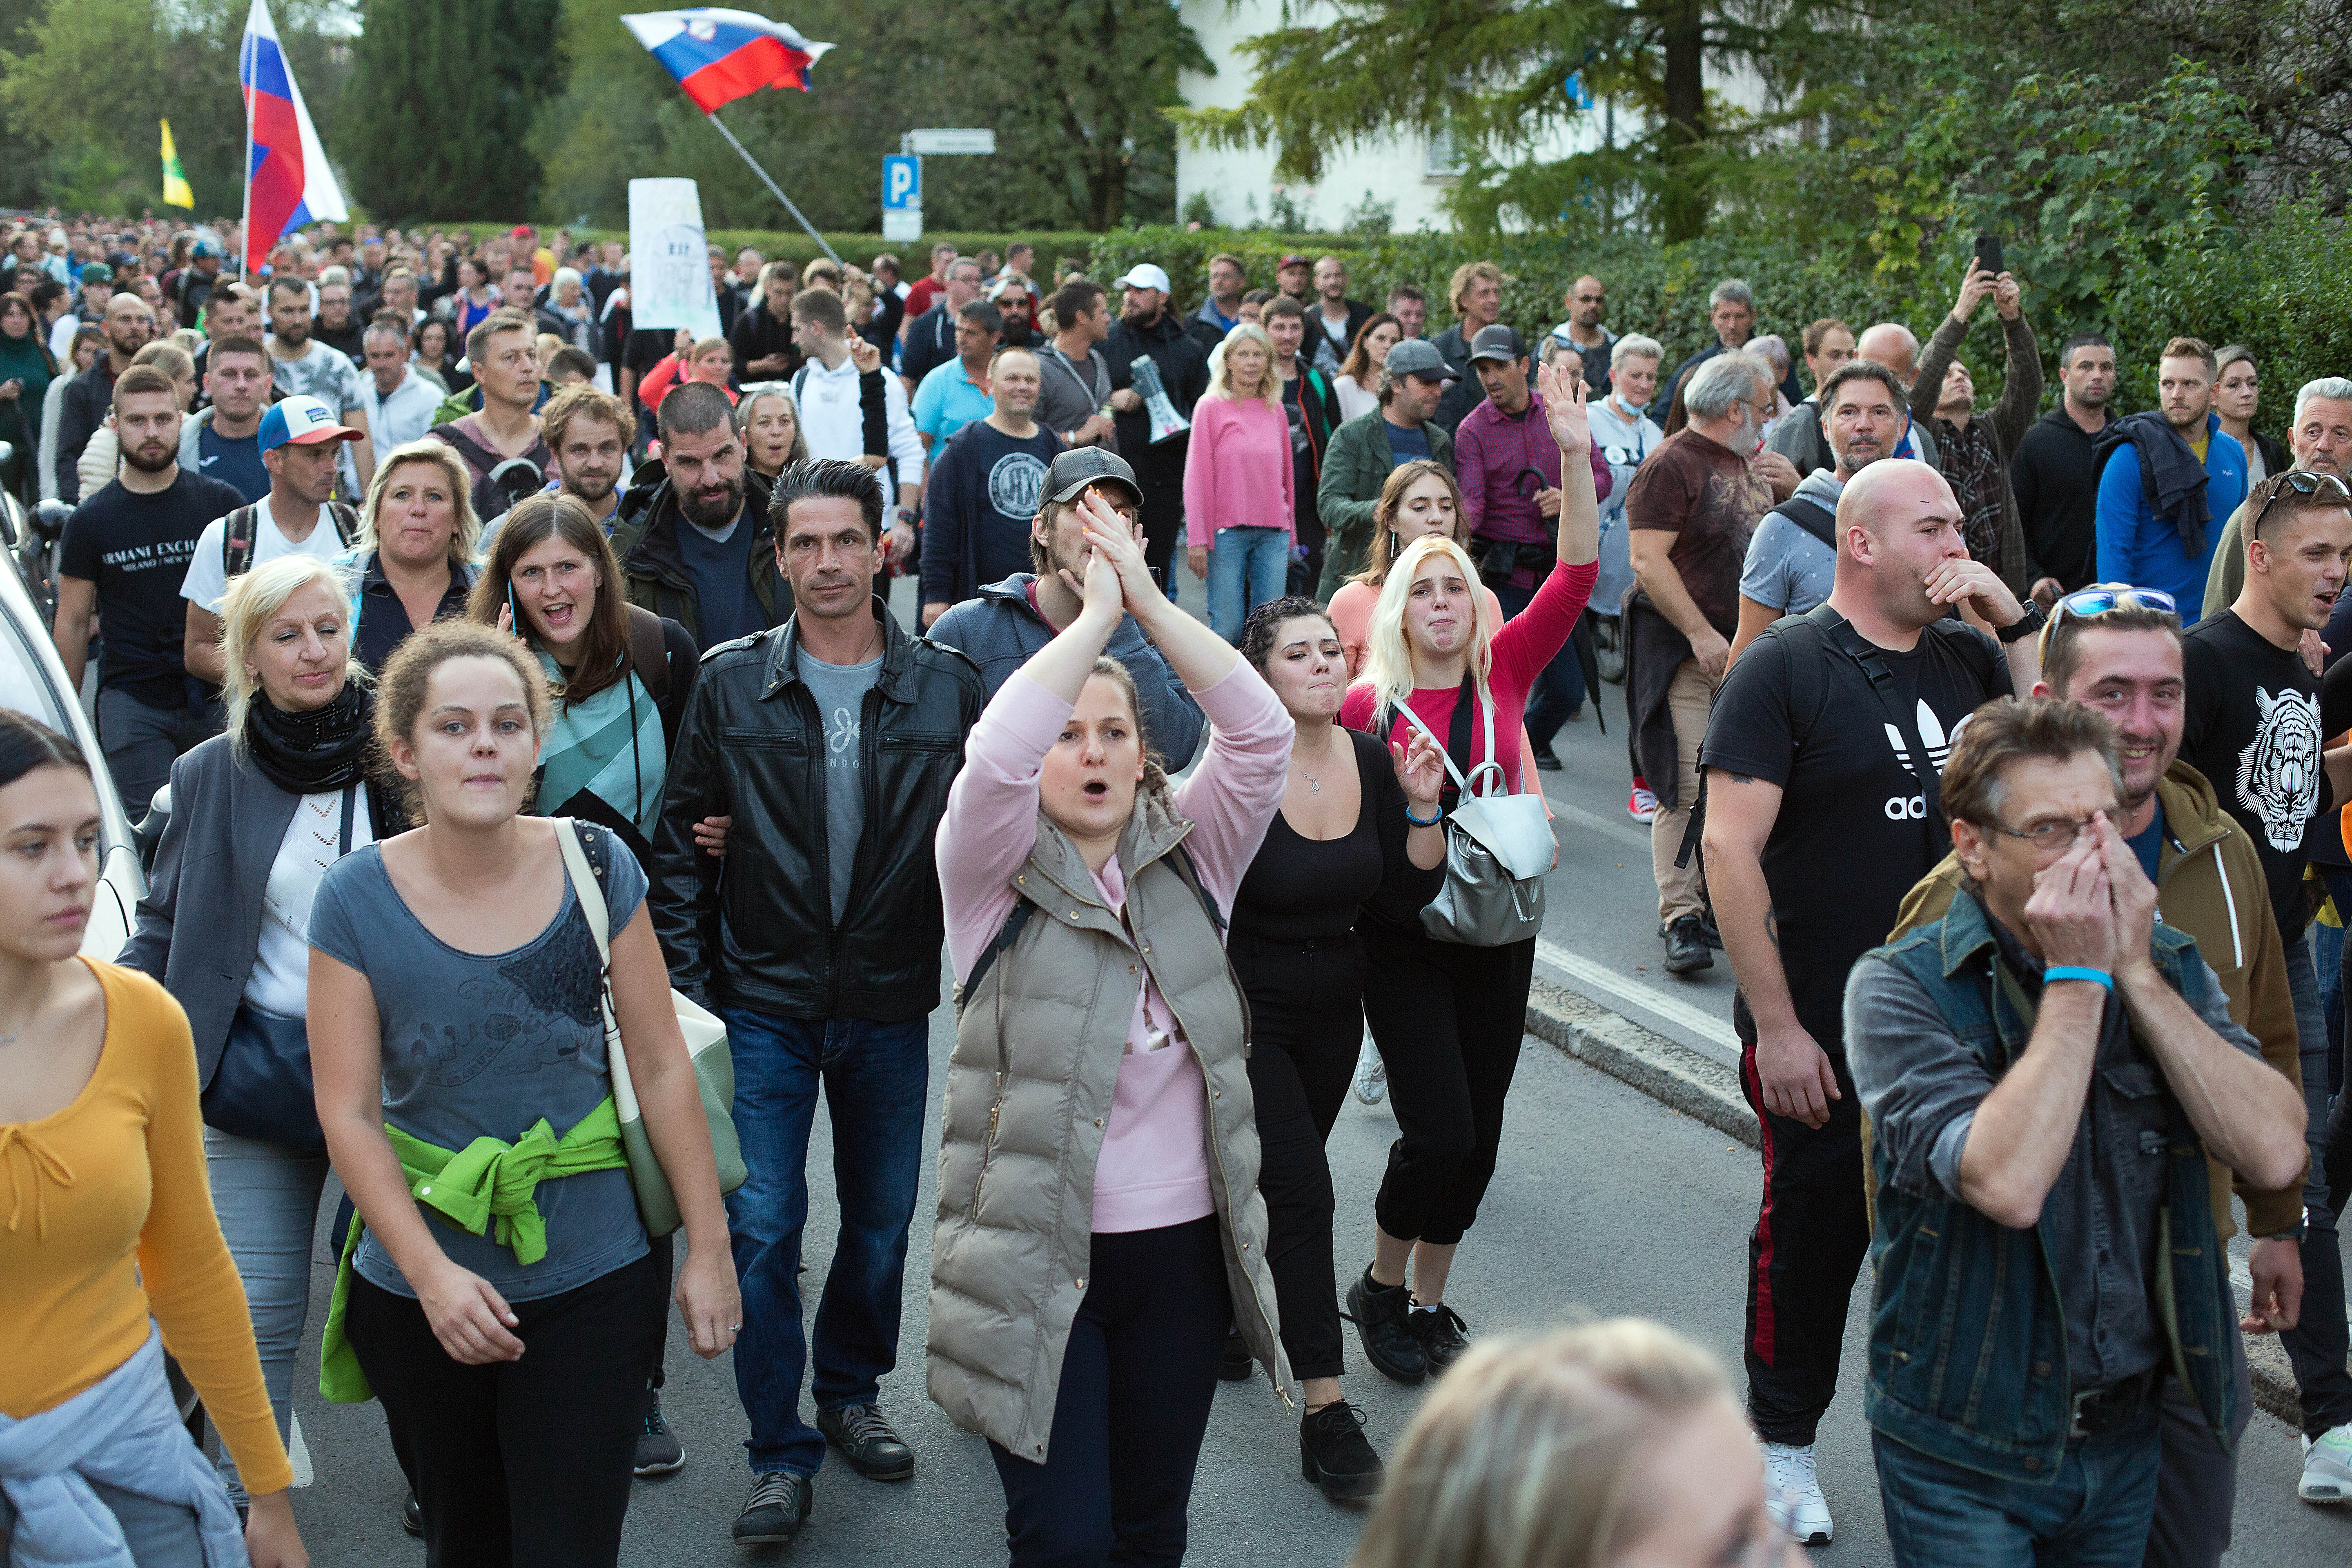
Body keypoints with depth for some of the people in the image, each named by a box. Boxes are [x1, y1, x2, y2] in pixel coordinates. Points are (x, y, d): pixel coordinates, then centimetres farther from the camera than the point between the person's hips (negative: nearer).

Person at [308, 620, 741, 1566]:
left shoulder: (595, 867, -6)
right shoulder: (357, 900, -9)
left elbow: (662, 1067, -1)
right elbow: (349, 1114, -7)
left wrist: (708, 1247, -1)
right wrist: (431, 1273, -16)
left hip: (591, 1283, 0)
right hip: (420, 1295, 1)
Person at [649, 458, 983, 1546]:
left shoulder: (947, 690, -4)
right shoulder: (731, 684, -3)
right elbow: (680, 843, 1)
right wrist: (688, 988, -3)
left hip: (892, 1007, 1)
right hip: (764, 1006, -1)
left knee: (882, 1220, 14)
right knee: (762, 1226, -3)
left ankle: (850, 1392, 38)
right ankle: (781, 1451, 10)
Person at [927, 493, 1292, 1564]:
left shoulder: (1188, 859, 5)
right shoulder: (995, 879, -5)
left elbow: (1260, 733, -10)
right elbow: (992, 759, -25)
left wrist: (1148, 601, -13)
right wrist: (1095, 611, -17)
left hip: (1183, 1246, 4)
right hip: (1038, 1259, -4)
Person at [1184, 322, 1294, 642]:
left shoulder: (1276, 409, 12)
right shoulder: (1211, 406, 1)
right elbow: (1196, 476, -2)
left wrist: (1290, 534, 16)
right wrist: (1196, 539, -7)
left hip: (1273, 532, 4)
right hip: (1228, 530, -4)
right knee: (1228, 627, -7)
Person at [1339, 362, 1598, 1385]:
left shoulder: (1504, 674, -1)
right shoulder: (1366, 705, -7)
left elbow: (1575, 575, -12)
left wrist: (1576, 457, -21)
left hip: (1498, 928, 3)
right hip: (1403, 935, -3)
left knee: (1477, 1136, 9)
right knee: (1439, 1131, -10)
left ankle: (1430, 1299, 28)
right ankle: (1382, 1287, 16)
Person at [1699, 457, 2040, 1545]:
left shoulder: (1966, 656, 7)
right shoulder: (1786, 665, -10)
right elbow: (1729, 847, -14)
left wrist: (2017, 617, -7)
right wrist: (1775, 1024, -16)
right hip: (1824, 1035, -5)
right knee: (1813, 1230, 8)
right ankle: (1784, 1439, 28)